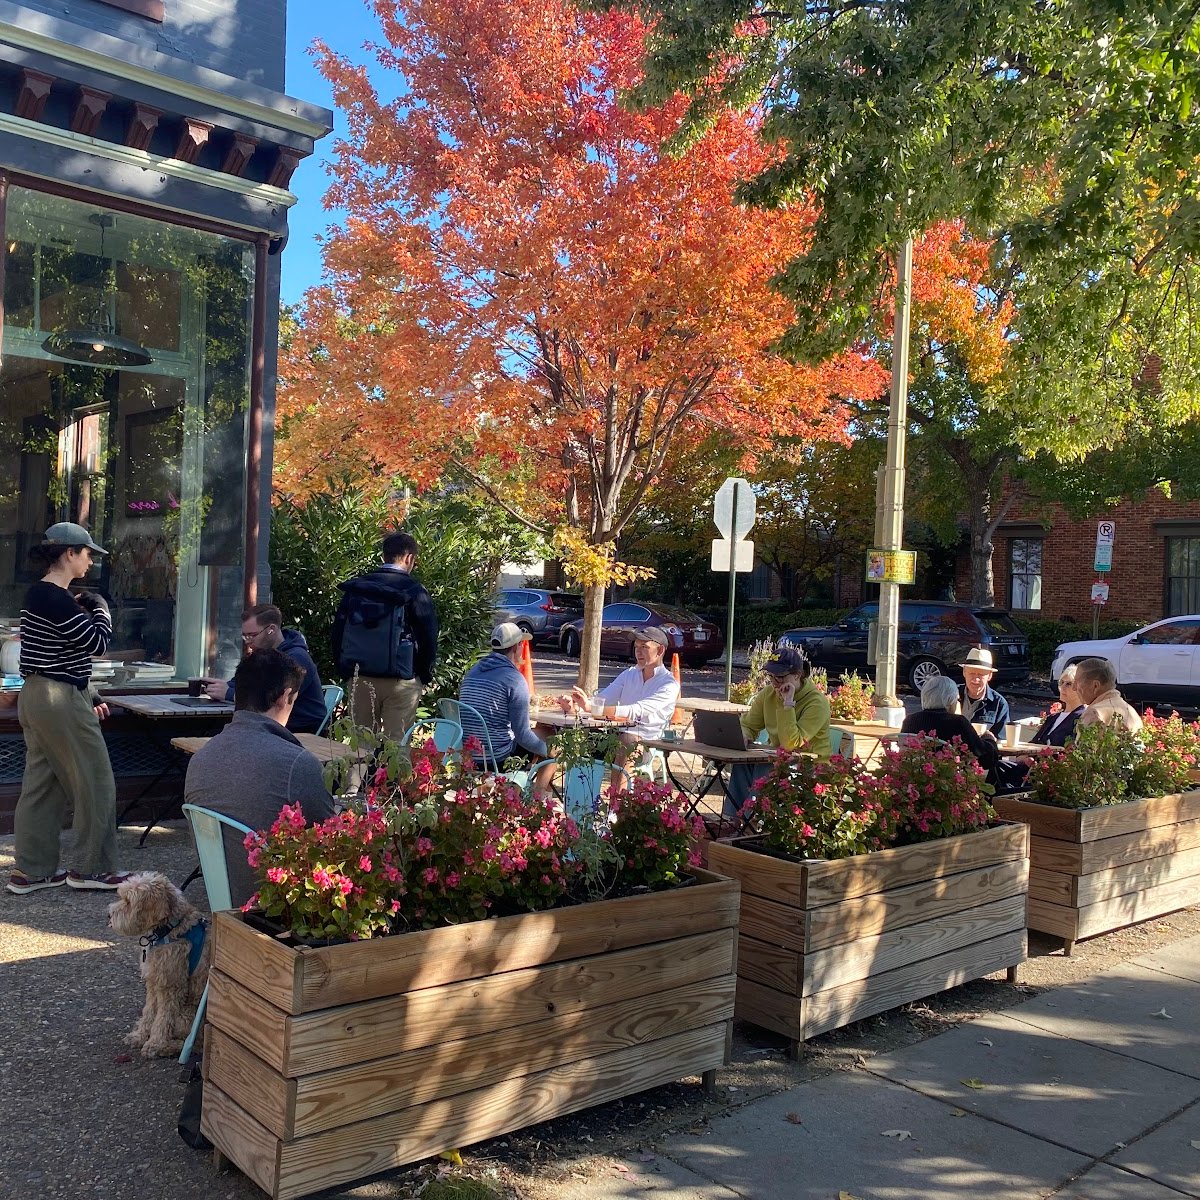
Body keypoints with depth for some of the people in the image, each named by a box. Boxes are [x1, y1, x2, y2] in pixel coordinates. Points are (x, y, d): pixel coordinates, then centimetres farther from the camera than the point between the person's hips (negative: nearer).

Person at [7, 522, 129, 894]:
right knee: (95, 782, 1)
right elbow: (98, 642, -17)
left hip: (36, 696, 10)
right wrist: (101, 609, 1)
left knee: (43, 783, 13)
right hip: (60, 701, -10)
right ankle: (91, 868, 10)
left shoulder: (38, 595, 13)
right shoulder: (56, 599, -19)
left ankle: (32, 870, 19)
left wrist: (91, 696, 19)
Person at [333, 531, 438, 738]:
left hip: (358, 680, 4)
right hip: (400, 682, -4)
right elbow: (429, 638, -6)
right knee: (397, 745, 1)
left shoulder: (354, 587, 5)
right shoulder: (414, 592, -8)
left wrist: (346, 671, 17)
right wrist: (425, 676, 8)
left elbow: (338, 633, 9)